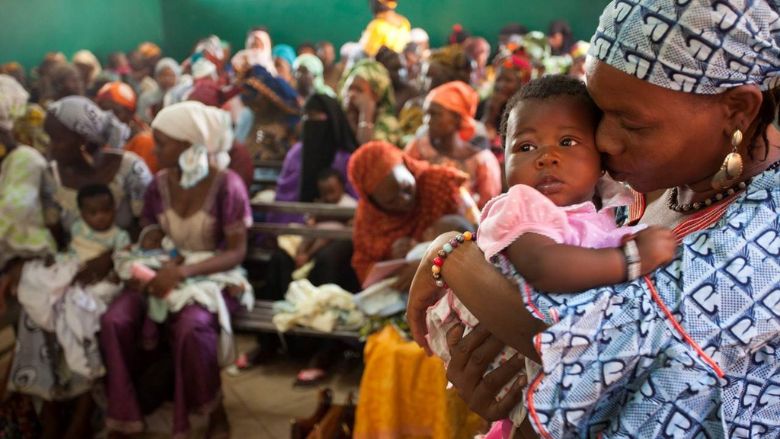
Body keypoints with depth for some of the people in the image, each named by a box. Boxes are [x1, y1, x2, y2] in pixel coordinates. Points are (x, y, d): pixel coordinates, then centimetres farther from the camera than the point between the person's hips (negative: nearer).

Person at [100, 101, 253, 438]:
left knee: (190, 326, -37)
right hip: (165, 273, 5)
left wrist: (184, 272, -28)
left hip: (212, 277, -5)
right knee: (113, 321, -24)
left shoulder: (226, 184, -13)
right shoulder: (159, 184, 2)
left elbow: (237, 252, -15)